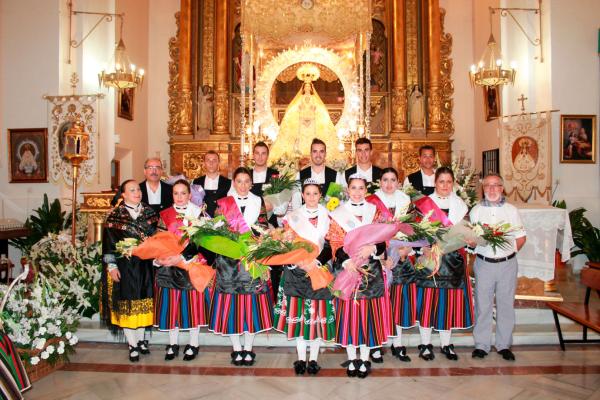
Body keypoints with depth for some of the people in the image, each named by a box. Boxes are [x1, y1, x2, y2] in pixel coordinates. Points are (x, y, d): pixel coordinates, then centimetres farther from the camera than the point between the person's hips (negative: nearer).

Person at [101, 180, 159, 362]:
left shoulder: (149, 212, 7)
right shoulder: (114, 216, -2)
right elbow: (108, 242, -4)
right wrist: (112, 266, -8)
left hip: (145, 266, 3)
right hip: (124, 266, -3)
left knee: (143, 302, 10)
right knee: (127, 304, 3)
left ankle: (140, 339, 26)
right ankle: (133, 345, 14)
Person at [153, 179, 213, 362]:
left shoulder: (198, 213, -1)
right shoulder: (165, 215, 8)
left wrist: (182, 257, -21)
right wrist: (159, 258, -14)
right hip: (169, 266, 2)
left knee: (193, 303, 4)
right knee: (171, 304, 6)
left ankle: (194, 343, 18)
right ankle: (173, 343, 21)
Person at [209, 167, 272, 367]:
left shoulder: (258, 203, 8)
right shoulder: (223, 204, 7)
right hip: (229, 261, 0)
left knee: (252, 305, 3)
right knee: (230, 305, 3)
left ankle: (248, 349, 18)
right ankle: (237, 349, 19)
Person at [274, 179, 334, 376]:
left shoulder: (327, 216, 7)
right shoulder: (293, 216, 6)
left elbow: (331, 244, 1)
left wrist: (317, 261, -13)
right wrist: (300, 263, -13)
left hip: (321, 269, 0)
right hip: (297, 271, 0)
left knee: (318, 314, 2)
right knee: (298, 313, 1)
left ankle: (313, 359, 15)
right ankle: (301, 358, 14)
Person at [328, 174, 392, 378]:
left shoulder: (374, 212, 10)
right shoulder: (338, 213, 5)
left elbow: (383, 240, 3)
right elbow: (336, 243, -4)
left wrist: (372, 249, -17)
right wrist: (347, 261, -19)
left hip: (371, 269, 1)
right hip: (347, 268, -1)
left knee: (369, 312, 3)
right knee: (348, 312, 2)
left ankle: (365, 358, 15)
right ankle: (351, 358, 16)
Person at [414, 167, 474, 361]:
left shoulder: (460, 205, 12)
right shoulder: (423, 203, 3)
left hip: (453, 260, 3)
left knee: (450, 301, 7)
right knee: (427, 301, 0)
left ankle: (446, 344, 21)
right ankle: (425, 344, 13)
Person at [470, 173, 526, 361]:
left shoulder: (511, 210, 7)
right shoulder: (476, 210, 6)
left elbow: (521, 238, 8)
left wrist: (509, 252, -1)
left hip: (507, 263, 1)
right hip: (484, 263, -1)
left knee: (506, 305, 7)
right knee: (483, 304, 3)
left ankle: (504, 345, 19)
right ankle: (481, 345, 13)